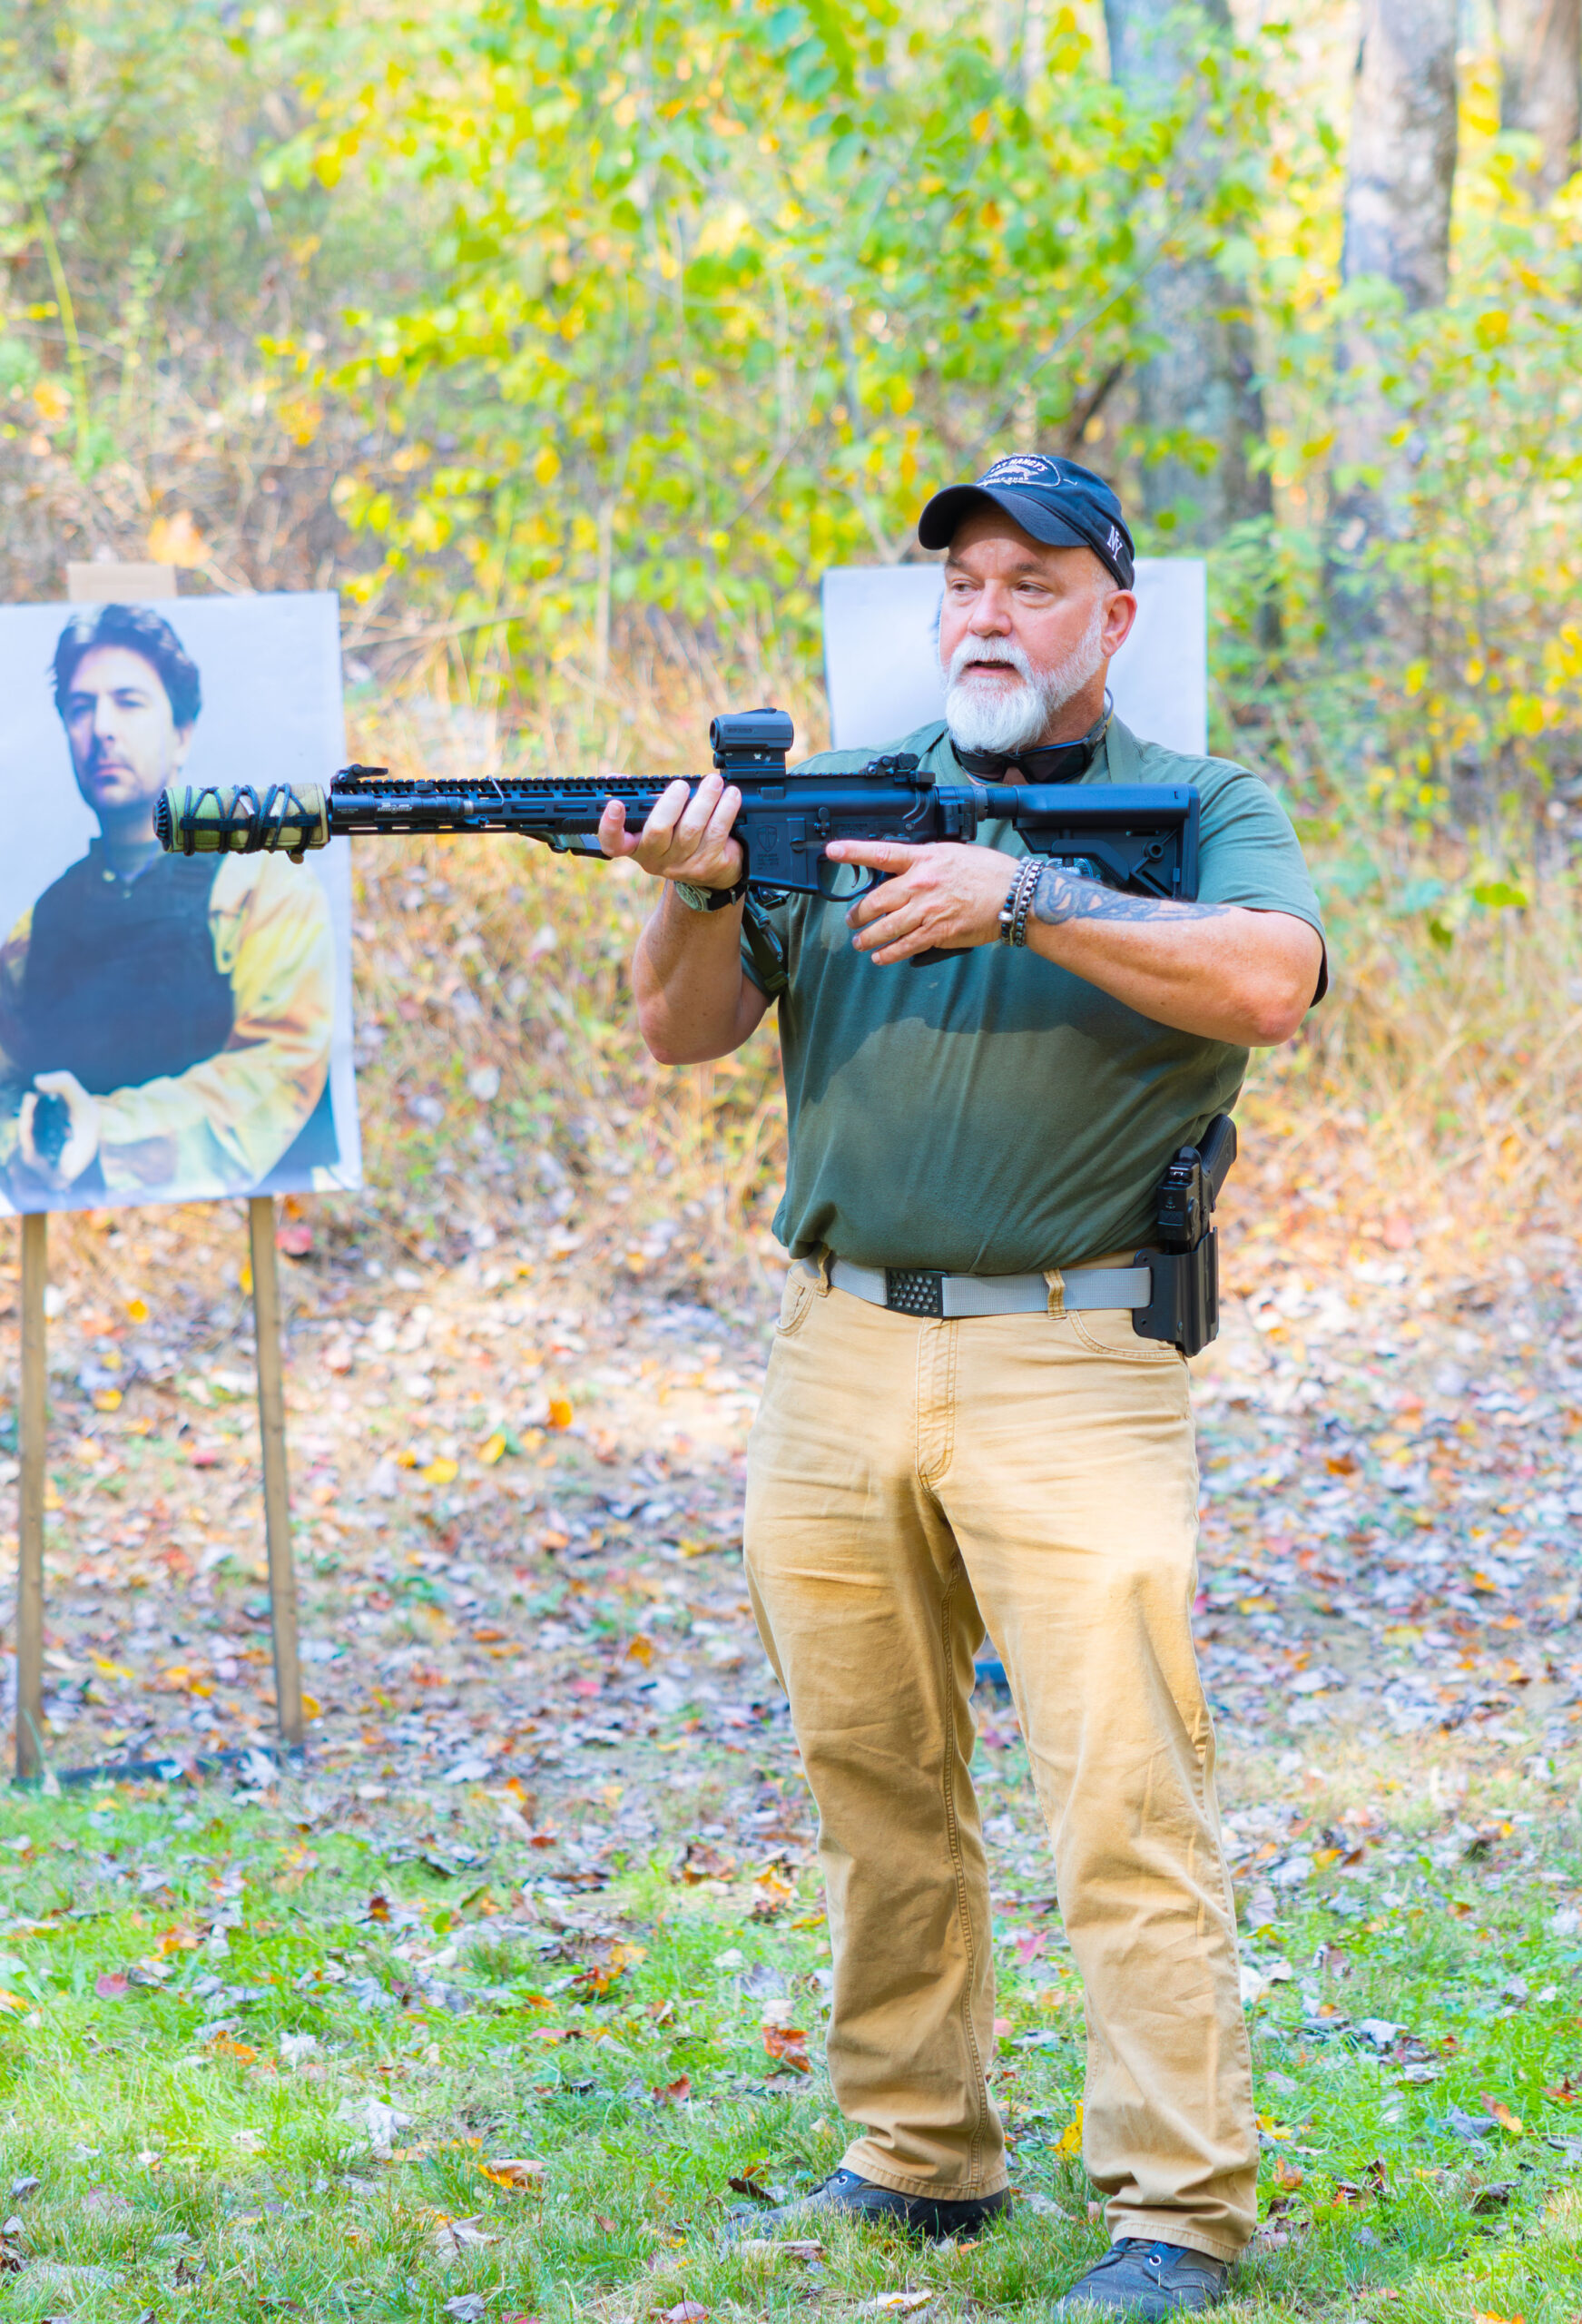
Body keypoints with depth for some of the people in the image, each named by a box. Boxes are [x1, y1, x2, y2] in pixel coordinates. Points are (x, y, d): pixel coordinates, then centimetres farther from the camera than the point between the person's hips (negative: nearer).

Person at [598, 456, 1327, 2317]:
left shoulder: (1198, 808, 3)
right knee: (877, 1793, 11)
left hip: (1072, 1373, -4)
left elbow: (1268, 984, -17)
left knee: (1127, 1802, -9)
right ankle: (918, 2163, 23)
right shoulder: (838, 801, 12)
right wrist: (699, 891, -14)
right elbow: (684, 1035, 6)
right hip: (840, 1360, 4)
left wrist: (1023, 895, -21)